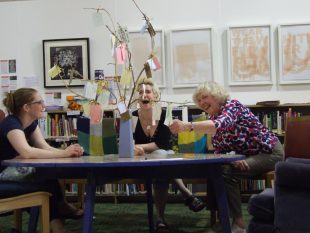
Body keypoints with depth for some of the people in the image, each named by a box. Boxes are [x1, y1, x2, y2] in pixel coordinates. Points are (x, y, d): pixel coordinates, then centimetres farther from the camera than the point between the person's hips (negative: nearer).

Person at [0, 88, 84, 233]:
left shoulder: (31, 123, 4)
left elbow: (45, 148, -5)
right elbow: (27, 152, -41)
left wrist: (68, 152, -25)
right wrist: (63, 153, -39)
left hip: (14, 169, 9)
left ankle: (55, 218, -7)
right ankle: (59, 209, -5)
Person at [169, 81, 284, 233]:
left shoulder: (232, 106, -20)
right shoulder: (213, 118, 4)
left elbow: (221, 125, -43)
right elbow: (219, 152, 1)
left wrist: (187, 126, -55)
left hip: (270, 152, -8)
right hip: (249, 156, 8)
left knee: (226, 171, -25)